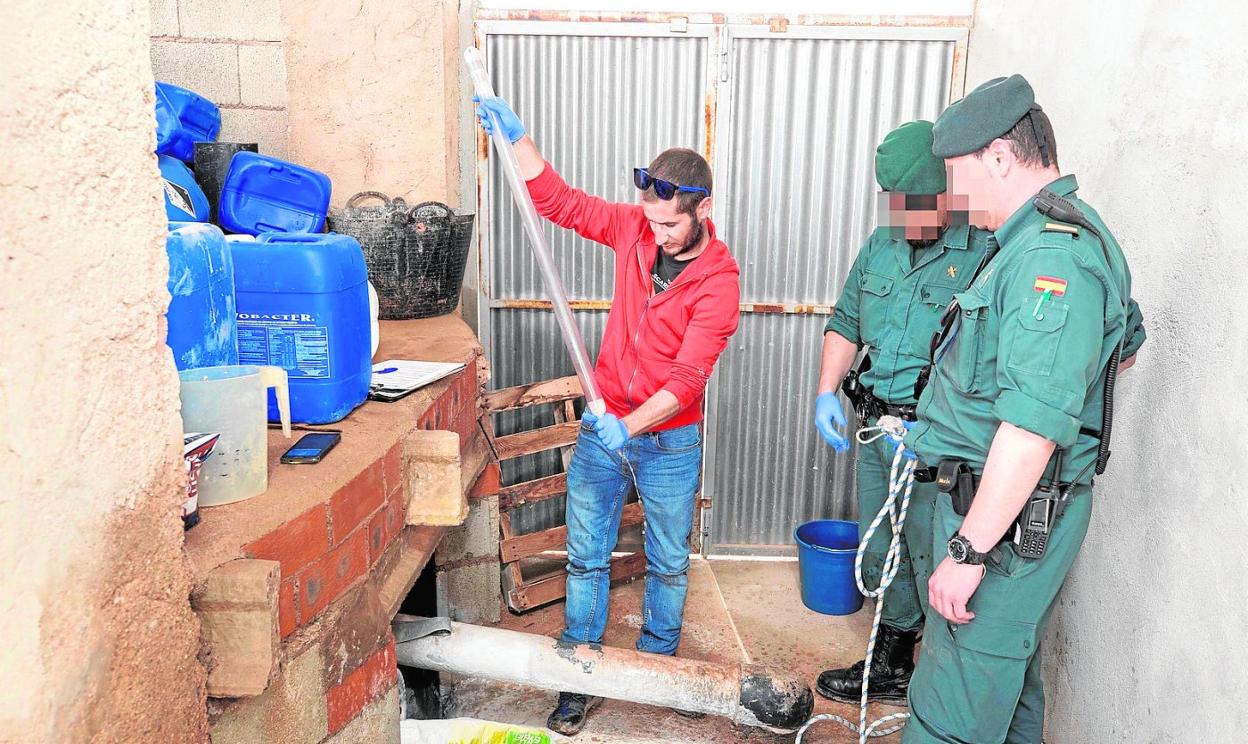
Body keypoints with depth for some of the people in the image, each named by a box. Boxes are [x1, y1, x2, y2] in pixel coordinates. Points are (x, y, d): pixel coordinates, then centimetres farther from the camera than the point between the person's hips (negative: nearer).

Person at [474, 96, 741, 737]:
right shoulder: (635, 228, -5)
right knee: (585, 556, 9)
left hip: (669, 441, -3)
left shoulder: (719, 280, -18)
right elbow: (559, 202, 5)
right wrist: (516, 136, -4)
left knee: (667, 564, 14)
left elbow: (688, 377, -24)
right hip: (602, 428, 4)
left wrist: (631, 425, -36)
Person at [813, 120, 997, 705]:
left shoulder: (984, 253, -15)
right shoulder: (880, 246, 9)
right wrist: (826, 393, 6)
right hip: (875, 429, 8)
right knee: (880, 556, 20)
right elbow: (846, 323, 18)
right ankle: (890, 667, 39)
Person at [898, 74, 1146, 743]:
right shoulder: (1062, 239, 14)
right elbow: (1126, 341, 31)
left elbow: (1033, 425, -29)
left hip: (1006, 513, -11)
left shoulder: (1051, 256, -21)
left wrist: (970, 550, -27)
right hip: (997, 499, 11)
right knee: (1009, 677, 25)